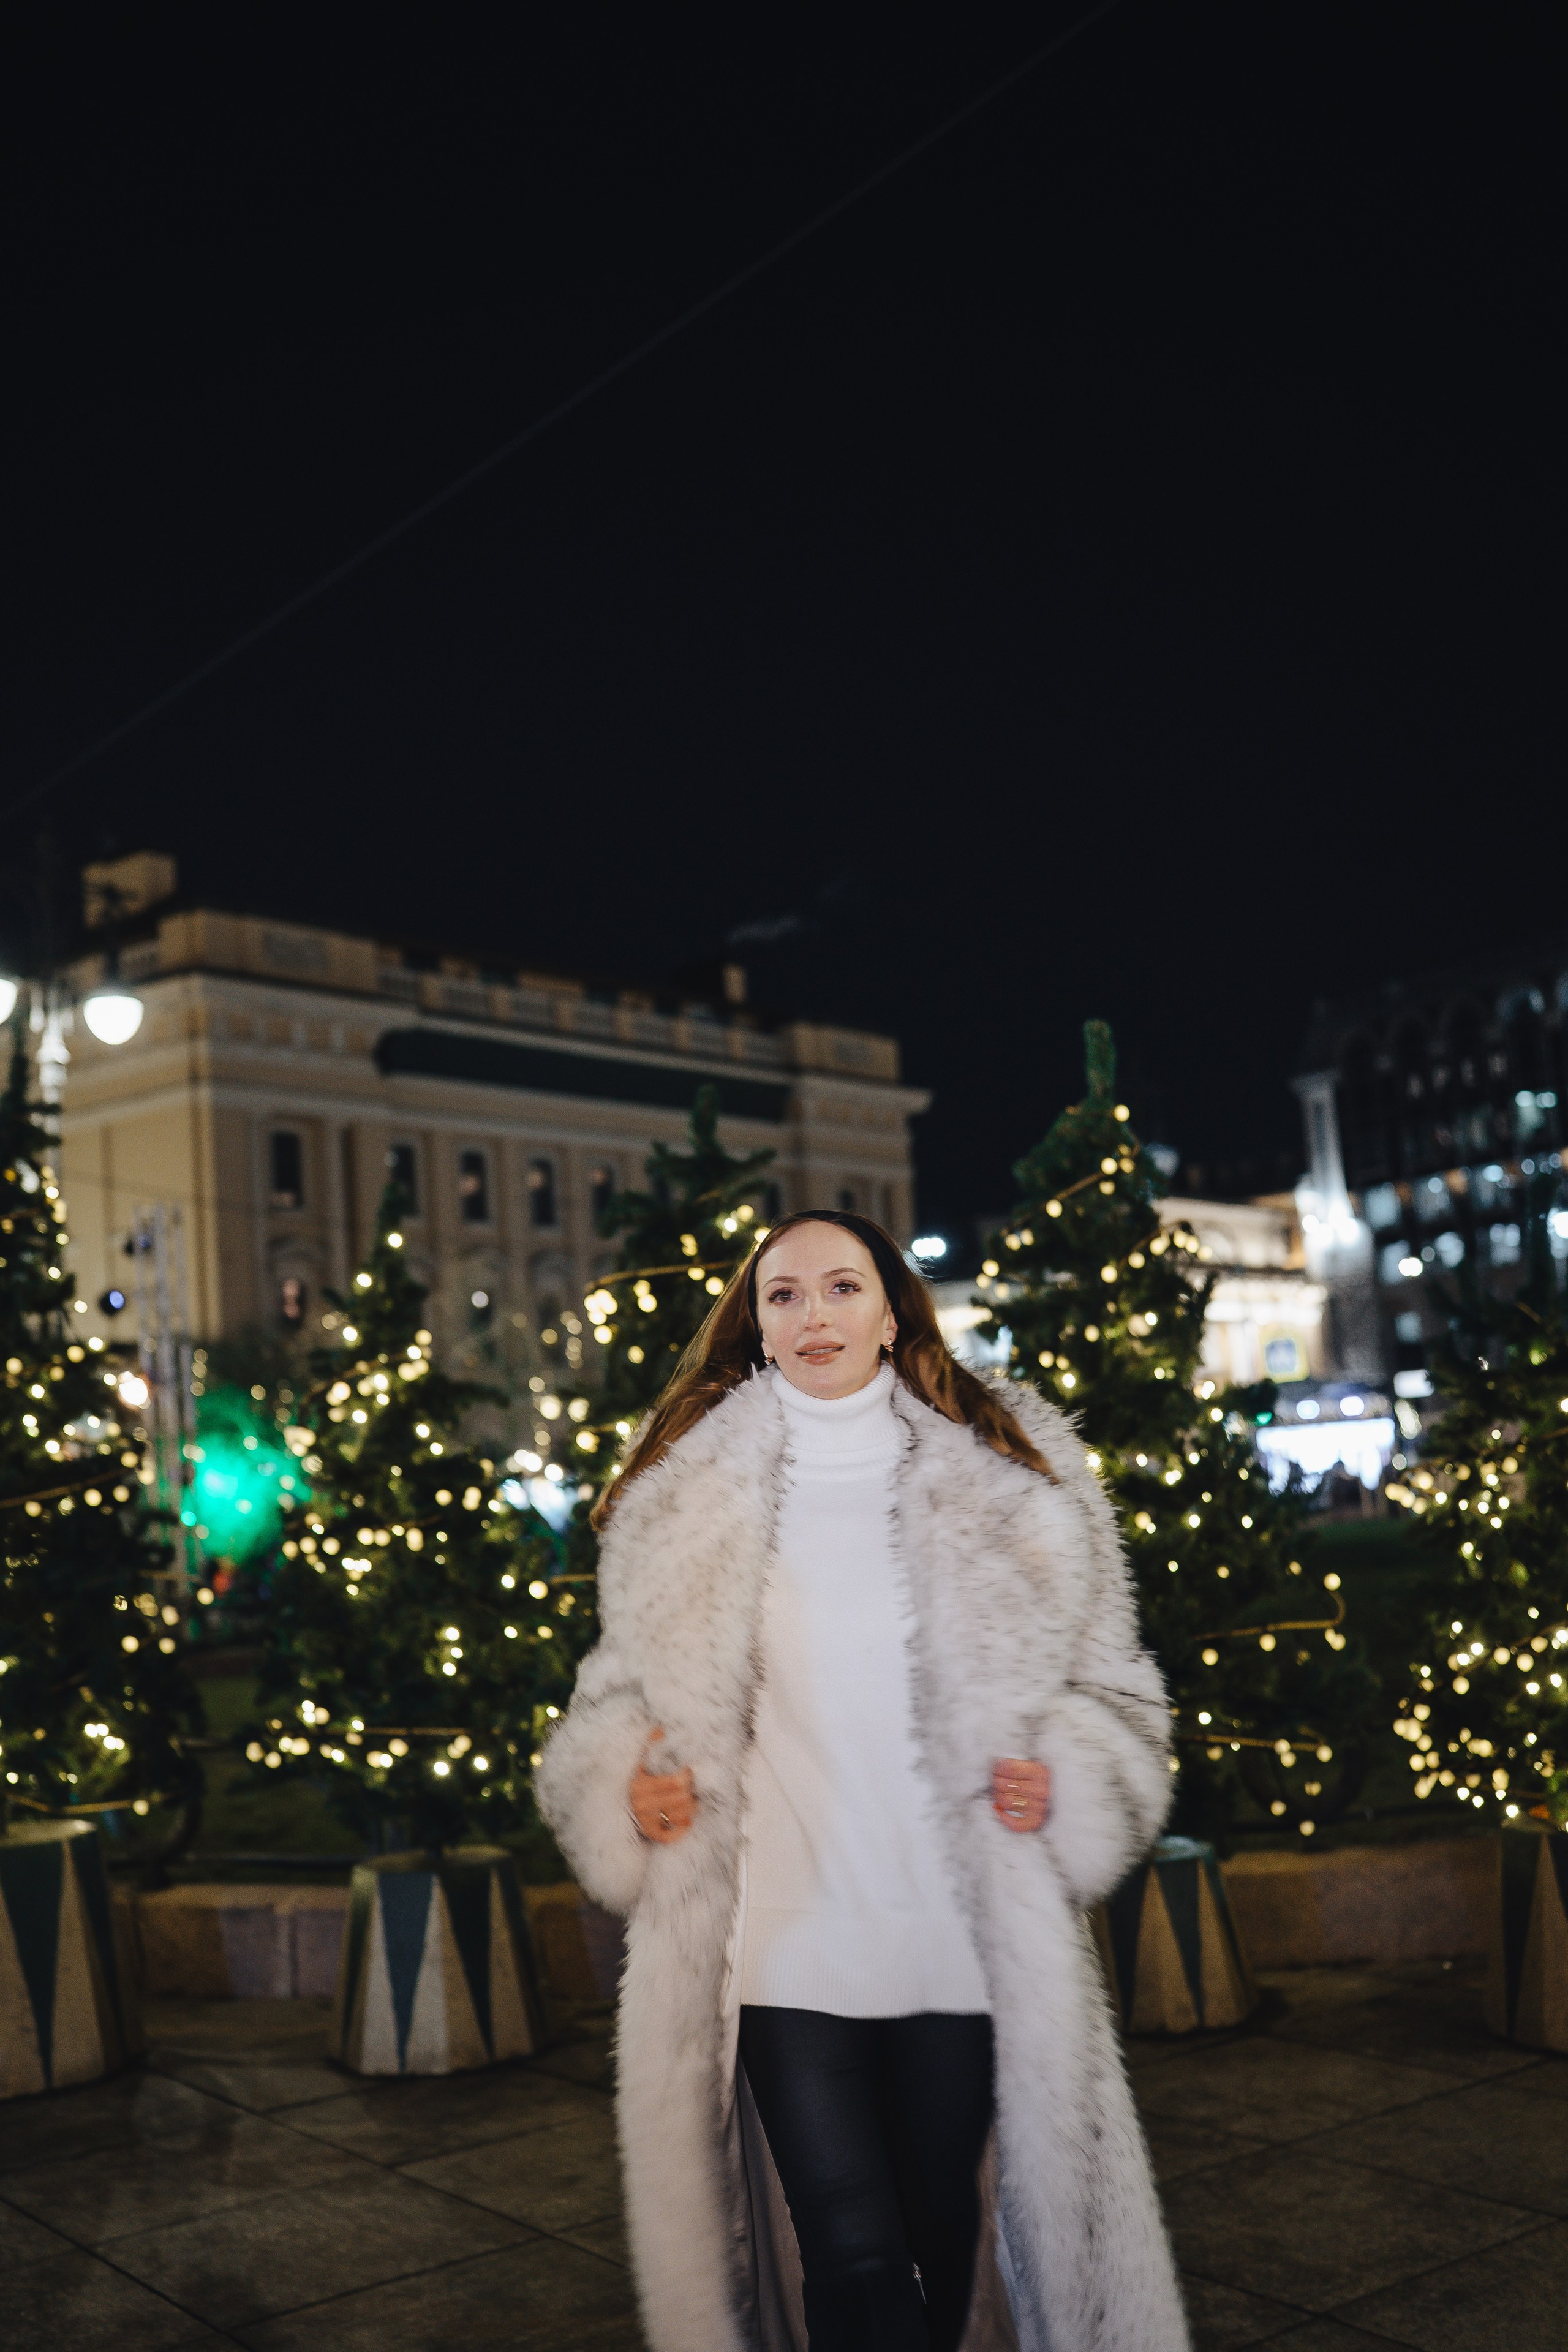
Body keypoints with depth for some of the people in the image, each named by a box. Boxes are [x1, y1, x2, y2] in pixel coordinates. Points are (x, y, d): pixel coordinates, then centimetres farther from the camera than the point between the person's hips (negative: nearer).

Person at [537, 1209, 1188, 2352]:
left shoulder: (1007, 1478, 2)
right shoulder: (689, 1498, 4)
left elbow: (1109, 1684, 7)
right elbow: (628, 1691, 14)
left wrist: (1064, 1784, -11)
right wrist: (627, 1787, -6)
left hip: (961, 1950, 1)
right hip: (781, 1952, 0)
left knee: (942, 2231, 15)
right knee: (851, 2256, -4)